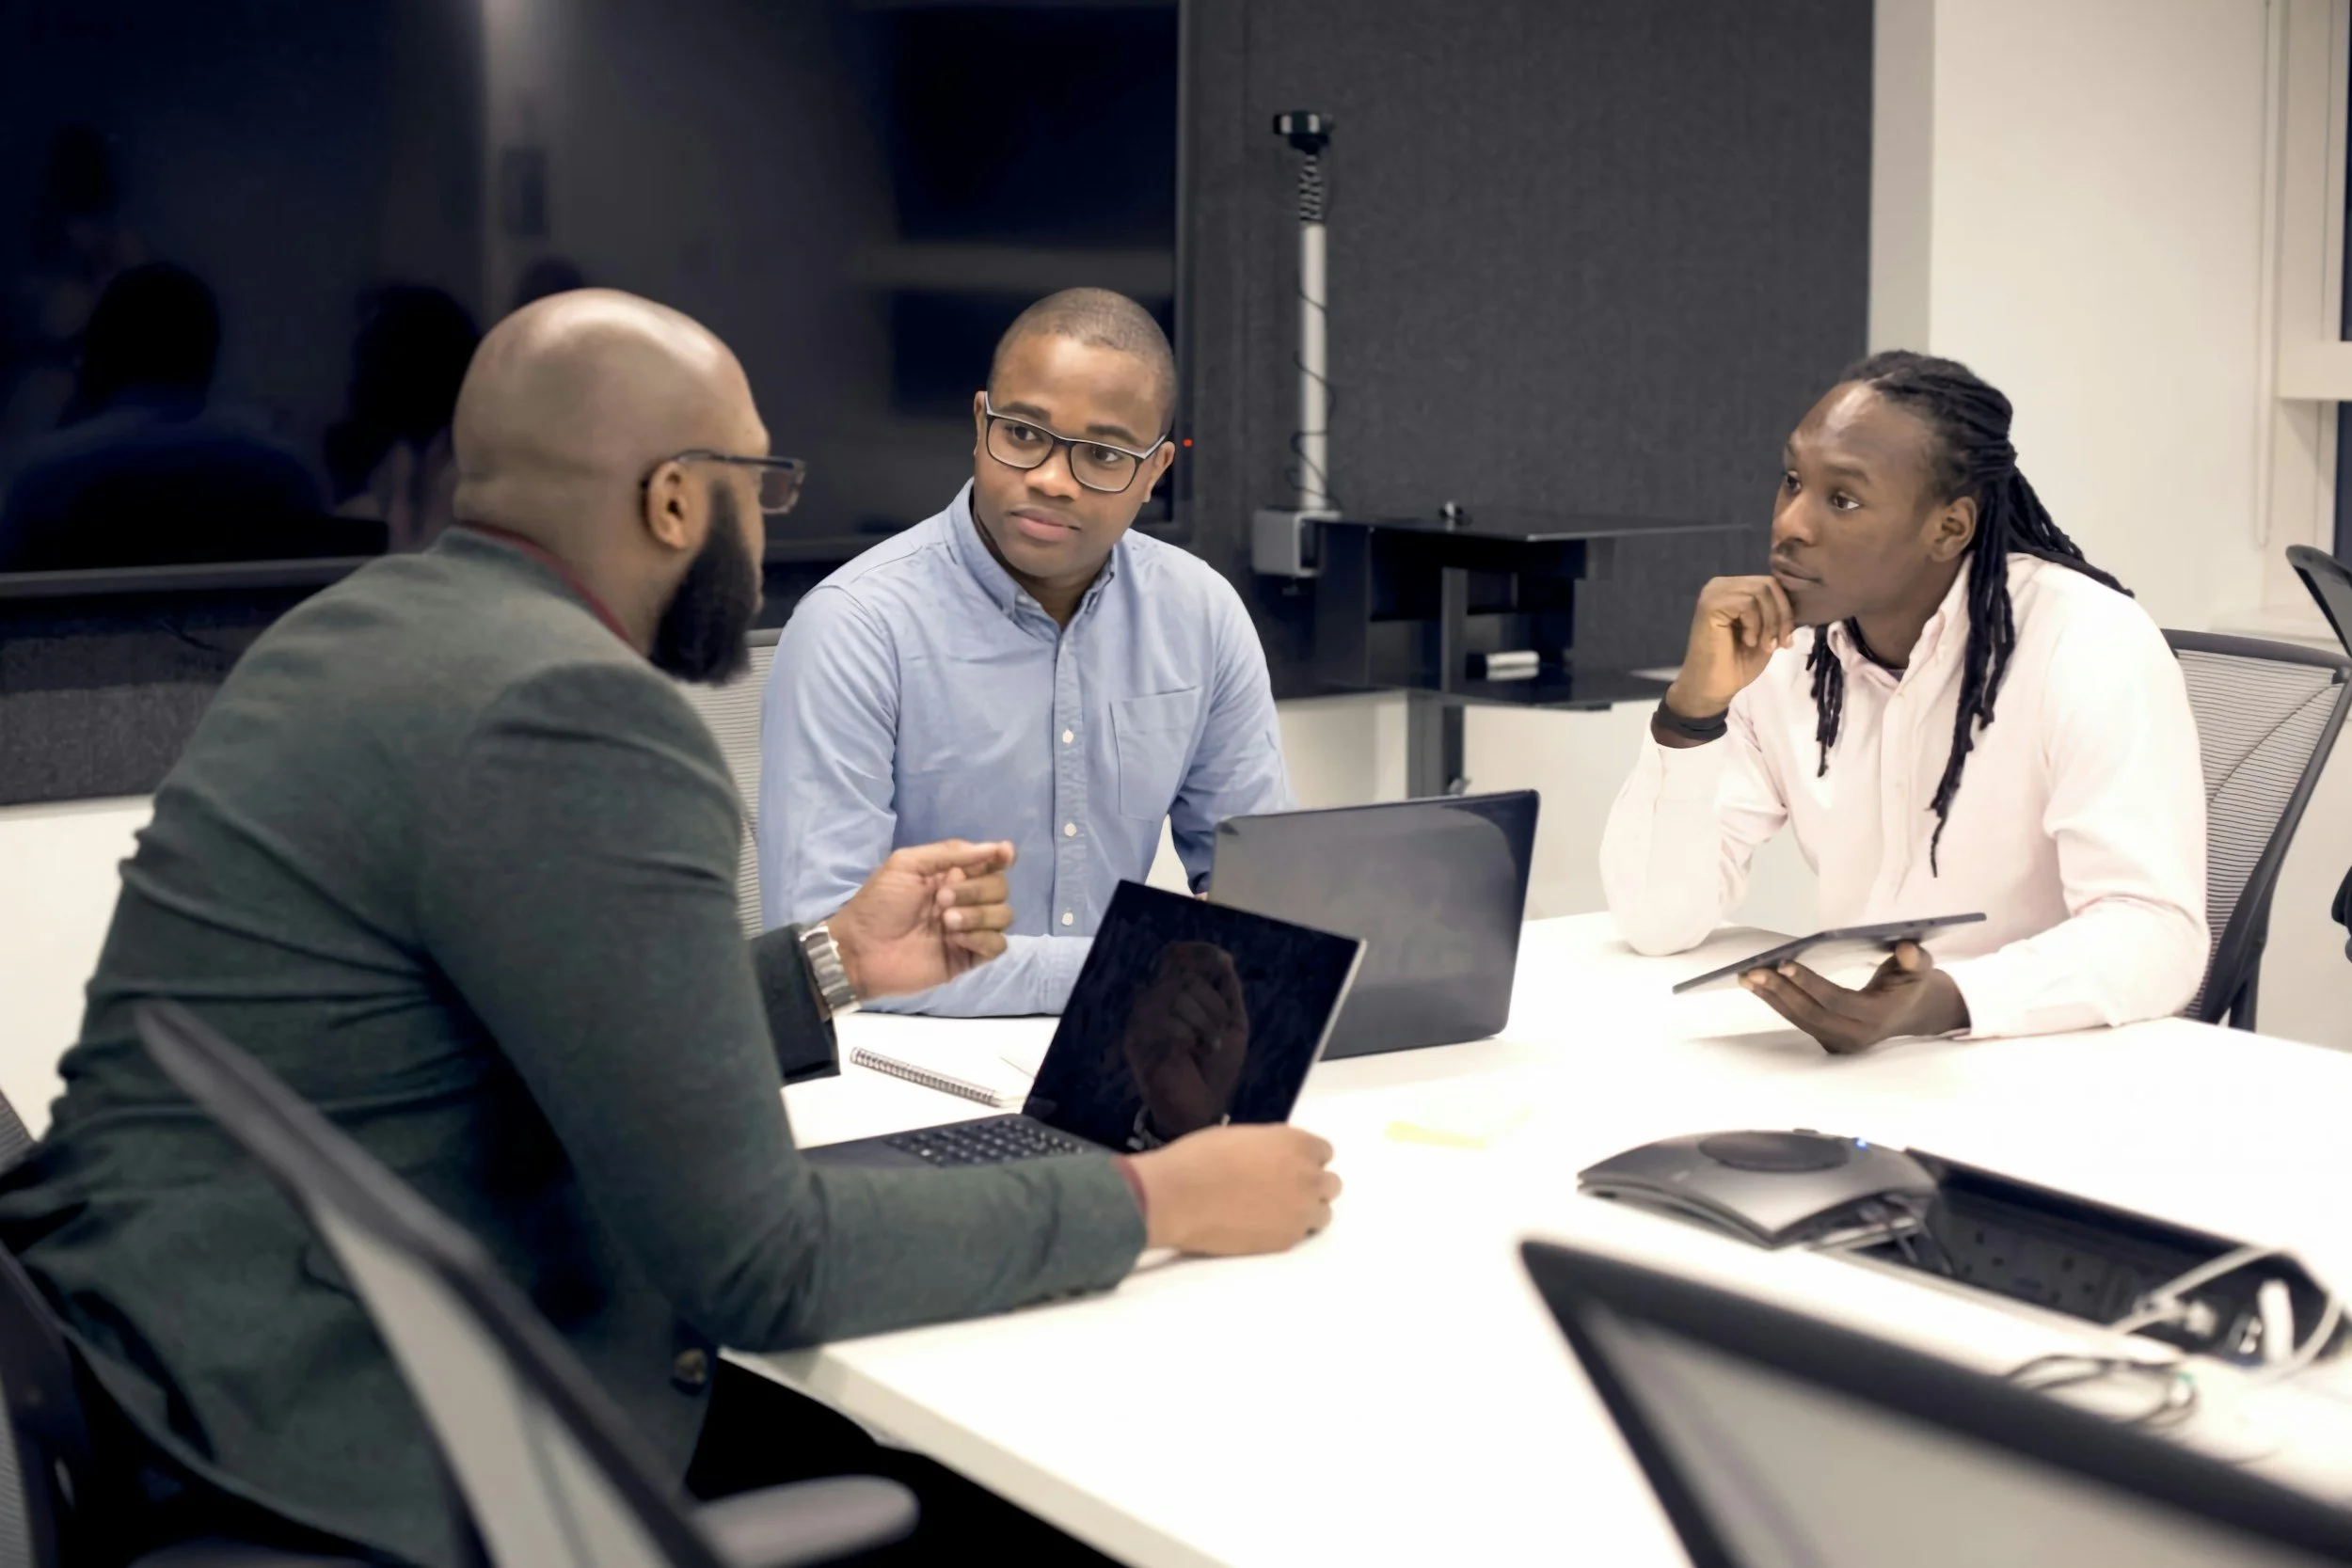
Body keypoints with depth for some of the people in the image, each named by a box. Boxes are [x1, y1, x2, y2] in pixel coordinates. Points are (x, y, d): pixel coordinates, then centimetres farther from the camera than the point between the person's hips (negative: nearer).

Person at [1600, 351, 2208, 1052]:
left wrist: (1941, 1003, -38)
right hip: (1874, 1060, 3)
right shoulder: (1780, 649, -1)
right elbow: (1657, 917, -6)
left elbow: (2157, 934, -24)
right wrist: (1694, 705, -18)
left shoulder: (2089, 644, -15)